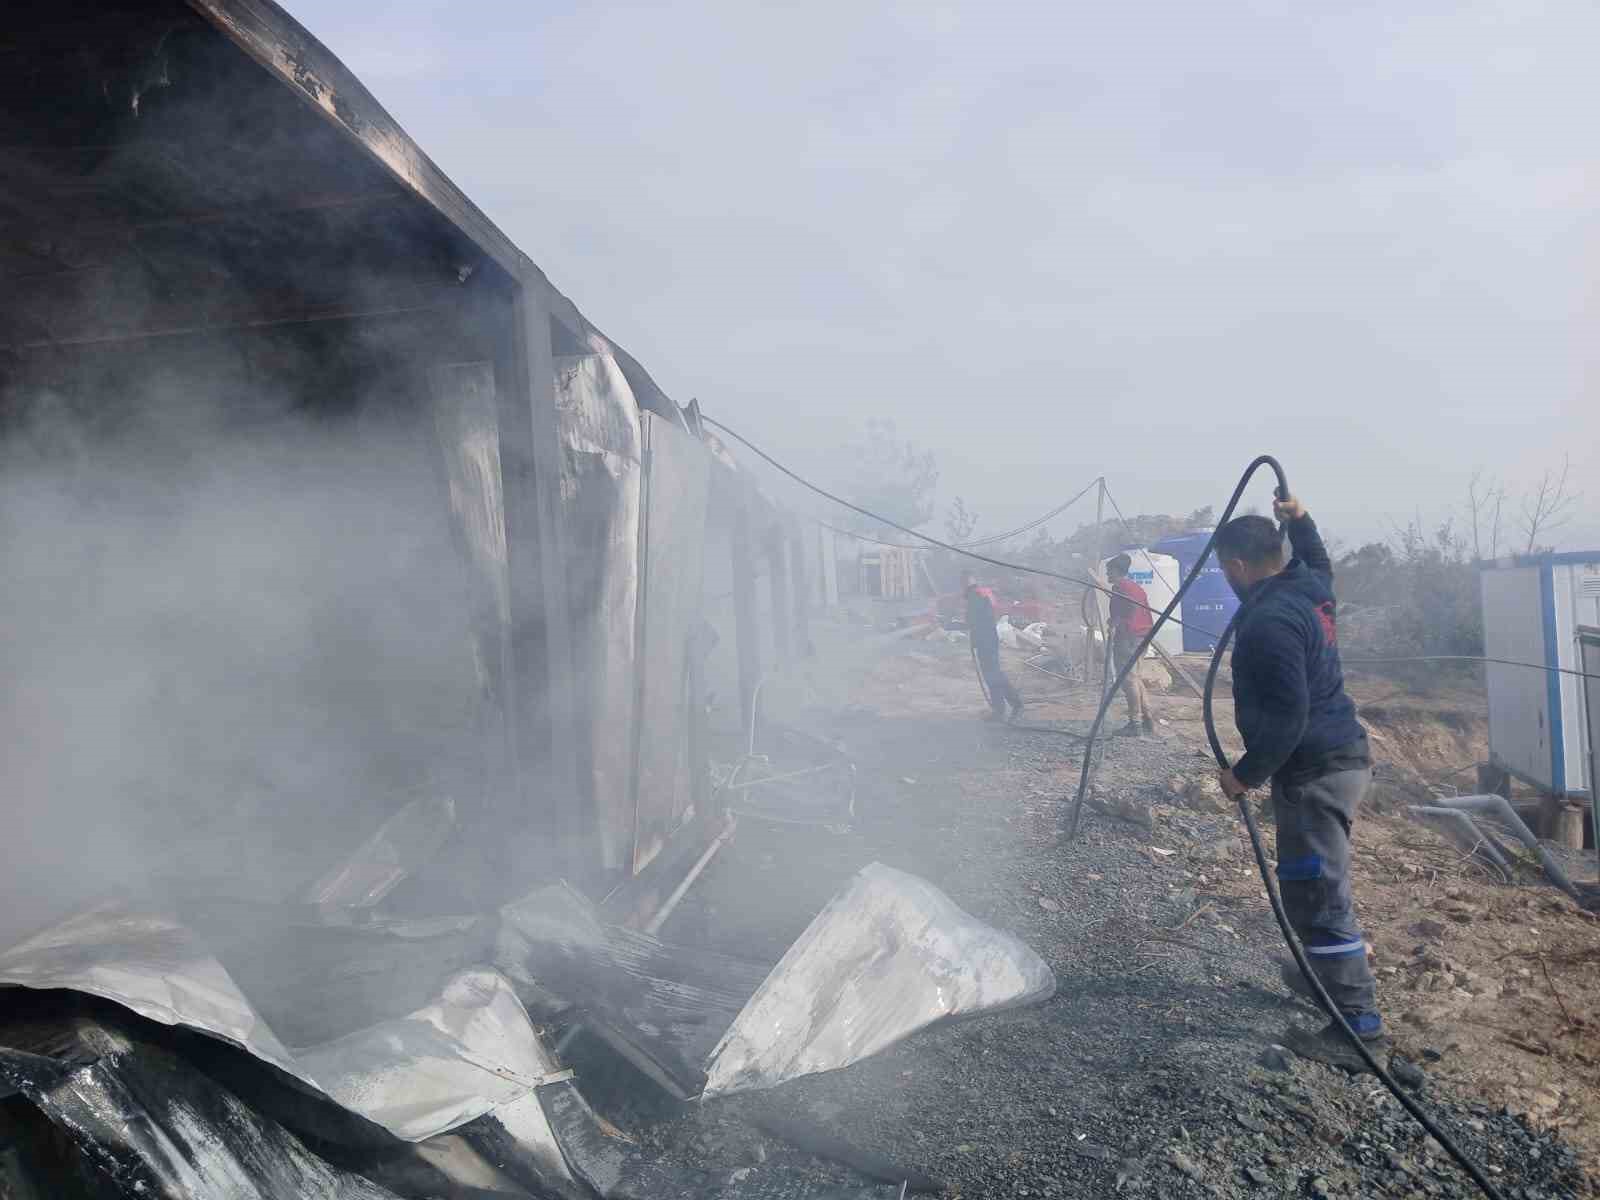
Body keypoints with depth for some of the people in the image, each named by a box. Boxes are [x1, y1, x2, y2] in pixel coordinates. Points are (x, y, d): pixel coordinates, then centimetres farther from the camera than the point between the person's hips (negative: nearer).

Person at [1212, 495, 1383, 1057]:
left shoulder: (1269, 621, -24)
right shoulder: (1310, 587, 6)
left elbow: (1286, 716, -26)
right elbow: (1319, 561, 35)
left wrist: (1247, 773, -18)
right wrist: (1300, 520, 28)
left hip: (1315, 771, -11)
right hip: (1339, 754, 11)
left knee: (1316, 892, -5)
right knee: (1313, 884, 24)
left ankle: (1358, 1019, 3)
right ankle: (1328, 973, 40)